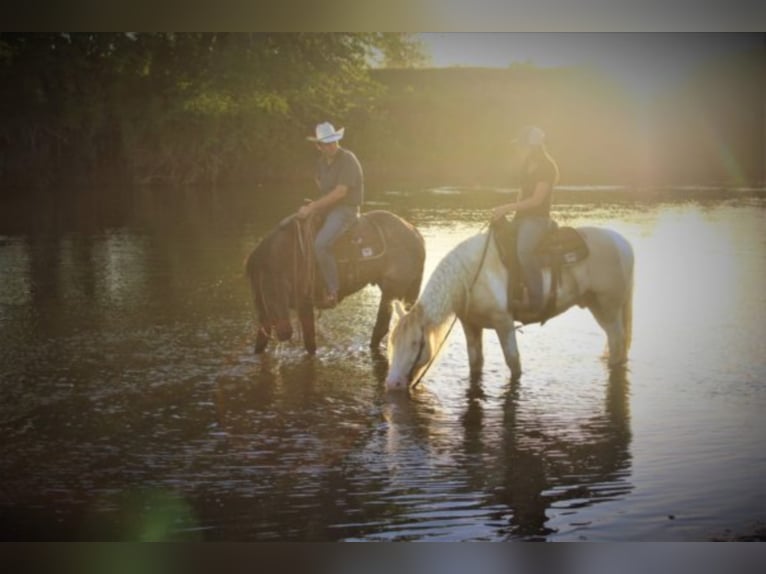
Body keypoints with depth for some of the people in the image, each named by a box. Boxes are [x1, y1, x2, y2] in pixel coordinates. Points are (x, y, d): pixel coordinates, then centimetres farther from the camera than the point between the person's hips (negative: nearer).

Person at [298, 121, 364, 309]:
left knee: (321, 244, -29)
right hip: (327, 207, 9)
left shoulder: (348, 160, -17)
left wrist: (312, 207, -23)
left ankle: (332, 292, -21)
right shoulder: (322, 161, 9)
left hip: (346, 209, -9)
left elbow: (340, 192, -24)